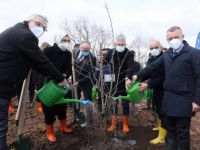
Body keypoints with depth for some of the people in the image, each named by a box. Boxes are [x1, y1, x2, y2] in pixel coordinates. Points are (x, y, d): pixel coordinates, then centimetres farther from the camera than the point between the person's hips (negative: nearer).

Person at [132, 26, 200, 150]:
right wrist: (138, 75, 20)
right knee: (171, 129, 18)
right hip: (169, 98, 6)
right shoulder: (167, 54, 9)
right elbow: (153, 66, 16)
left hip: (184, 100, -6)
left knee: (182, 132, 7)